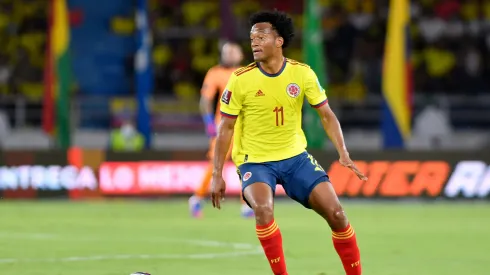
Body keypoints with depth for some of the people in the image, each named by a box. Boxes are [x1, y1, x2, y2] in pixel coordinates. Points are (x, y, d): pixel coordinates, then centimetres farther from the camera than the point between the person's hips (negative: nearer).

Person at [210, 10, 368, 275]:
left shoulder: (302, 74, -7)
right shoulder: (241, 80, -13)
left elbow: (326, 115, 0)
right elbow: (226, 128, -5)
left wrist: (344, 154, -12)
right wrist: (217, 174, -6)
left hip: (295, 157, 3)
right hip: (255, 161, -3)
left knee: (336, 213, -6)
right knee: (263, 208, -32)